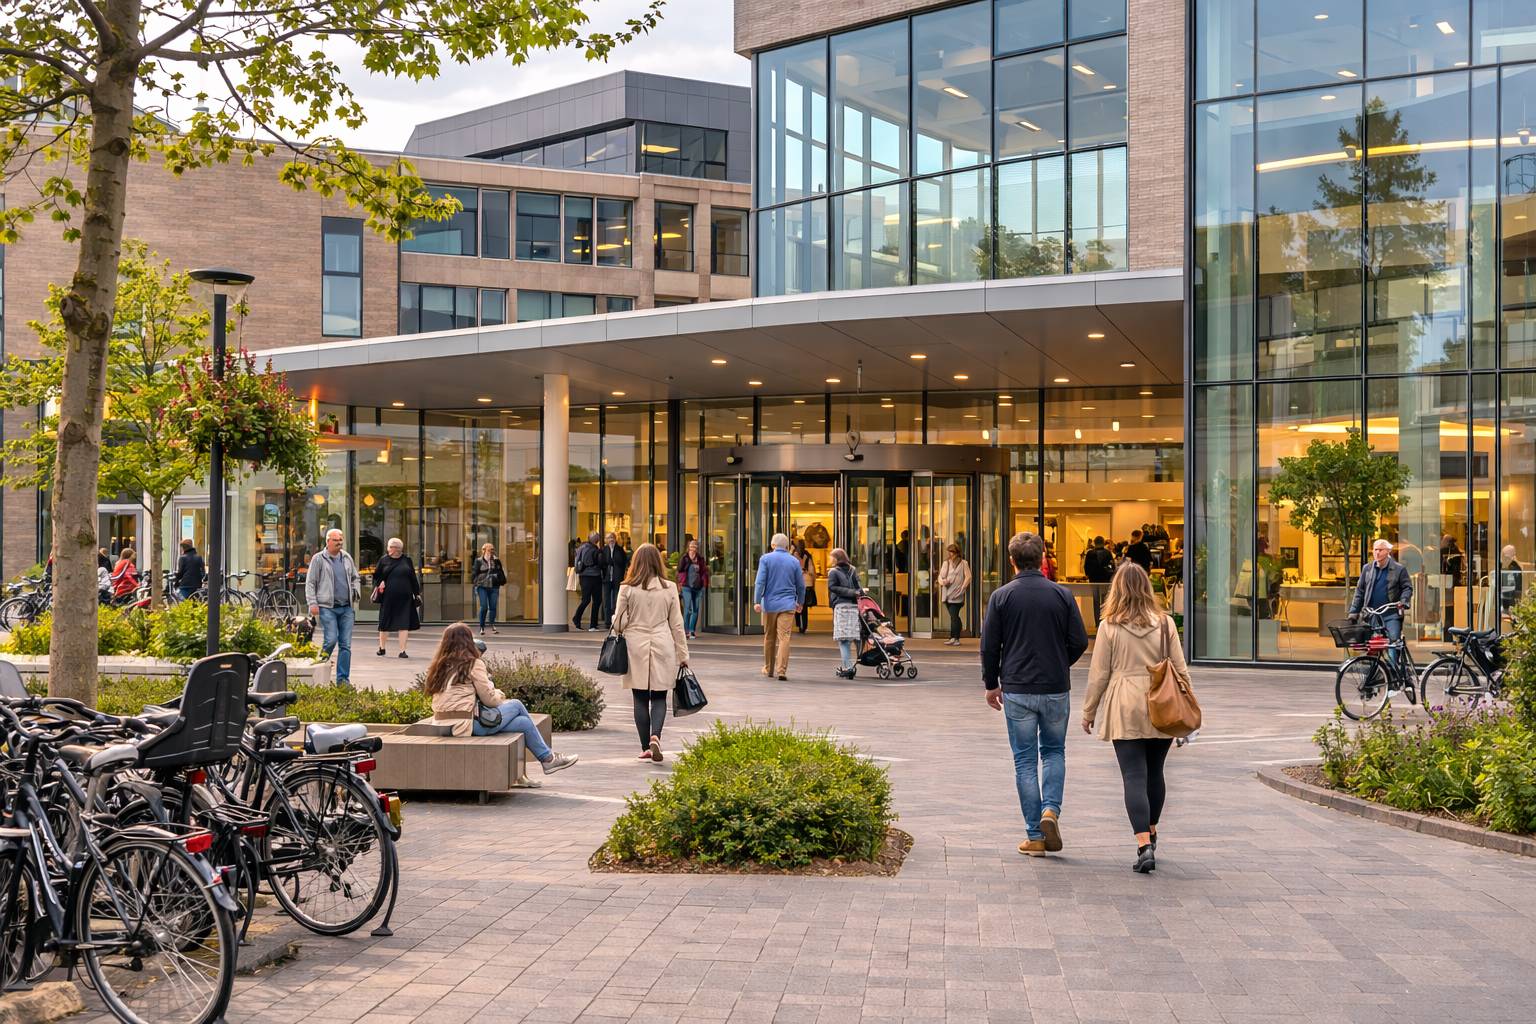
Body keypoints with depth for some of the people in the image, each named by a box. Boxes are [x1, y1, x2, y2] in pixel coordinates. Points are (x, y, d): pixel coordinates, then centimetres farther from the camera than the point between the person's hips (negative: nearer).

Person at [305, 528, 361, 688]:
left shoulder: (347, 558, 16)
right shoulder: (319, 559, 1)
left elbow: (355, 578, 27)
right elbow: (310, 583, 0)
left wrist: (357, 592, 9)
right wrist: (312, 603, -9)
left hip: (347, 608, 5)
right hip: (327, 607, -5)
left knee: (346, 644, 1)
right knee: (331, 640, -14)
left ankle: (343, 679, 4)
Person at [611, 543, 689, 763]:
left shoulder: (627, 588, -5)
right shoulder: (669, 588, -1)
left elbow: (619, 622, -1)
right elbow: (676, 624, 3)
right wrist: (682, 655, 9)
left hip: (636, 647, -1)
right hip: (662, 647, 1)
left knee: (640, 699, 8)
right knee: (659, 697, 8)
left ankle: (645, 747, 9)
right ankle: (655, 736, -15)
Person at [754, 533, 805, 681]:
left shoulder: (766, 559, -1)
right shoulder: (794, 561, 4)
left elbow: (760, 581, -9)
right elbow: (801, 585, 10)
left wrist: (757, 601, -9)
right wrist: (800, 602, 24)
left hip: (769, 604, 0)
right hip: (787, 605, 0)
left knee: (769, 637, 13)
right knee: (784, 637, -5)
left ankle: (768, 669, 25)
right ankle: (781, 671, -13)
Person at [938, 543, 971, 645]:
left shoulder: (963, 563, -2)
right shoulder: (946, 563, 14)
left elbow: (968, 577, -4)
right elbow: (940, 576, 17)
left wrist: (962, 589, -10)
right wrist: (942, 581, -6)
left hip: (956, 595, -6)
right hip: (947, 594, 6)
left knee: (954, 617, -12)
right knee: (954, 617, 11)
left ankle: (954, 638, -11)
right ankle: (955, 638, 16)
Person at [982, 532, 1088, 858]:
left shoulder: (1001, 596, -4)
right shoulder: (1062, 595, -3)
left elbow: (989, 646, -3)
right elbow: (1079, 642, -1)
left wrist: (991, 684, 10)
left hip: (1017, 690, -1)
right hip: (1056, 688, 1)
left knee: (1025, 761, 7)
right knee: (1054, 751, 19)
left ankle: (1035, 836, 7)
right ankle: (1051, 810, -4)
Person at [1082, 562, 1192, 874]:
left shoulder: (1109, 626, -5)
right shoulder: (1165, 623, 2)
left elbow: (1098, 674, -1)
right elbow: (1180, 669, 4)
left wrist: (1089, 711, 10)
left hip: (1125, 710, -3)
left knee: (1134, 776, -4)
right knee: (1154, 772, 18)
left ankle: (1144, 845, -15)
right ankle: (1151, 833, 33)